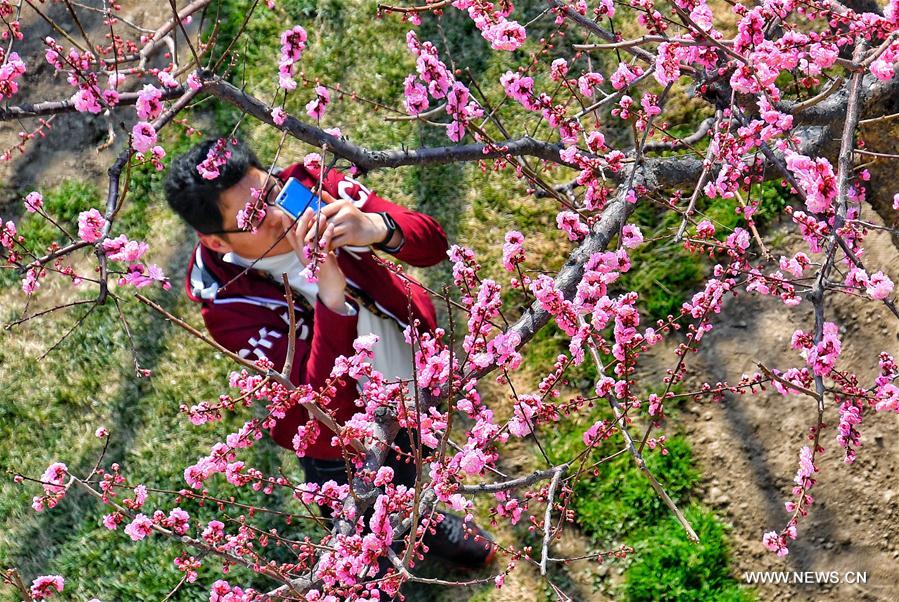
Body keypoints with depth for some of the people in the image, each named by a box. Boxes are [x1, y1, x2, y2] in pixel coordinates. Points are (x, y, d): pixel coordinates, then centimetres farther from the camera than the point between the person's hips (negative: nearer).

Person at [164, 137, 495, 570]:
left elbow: (432, 244, -24)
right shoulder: (223, 298, -34)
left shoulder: (306, 185, -27)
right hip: (342, 429, -3)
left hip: (411, 370, 3)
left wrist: (377, 230, -48)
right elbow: (325, 401, -38)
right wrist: (331, 295, -53)